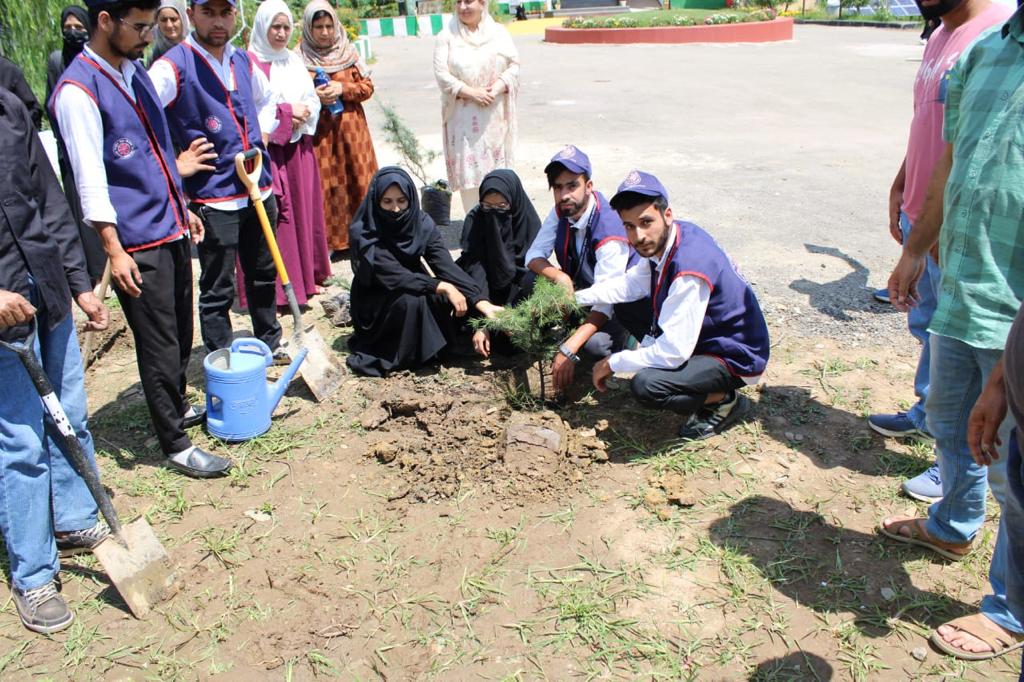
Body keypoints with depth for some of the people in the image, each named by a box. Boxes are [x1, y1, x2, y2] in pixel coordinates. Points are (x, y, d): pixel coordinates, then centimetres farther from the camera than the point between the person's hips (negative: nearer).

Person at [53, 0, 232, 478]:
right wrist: (114, 250, -20)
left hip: (171, 227, 8)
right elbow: (90, 179, -18)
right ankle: (175, 445, 15)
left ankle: (177, 407, 40)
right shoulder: (78, 90, -15)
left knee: (181, 331, 19)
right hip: (137, 242, -8)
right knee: (159, 344, 1)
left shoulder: (135, 70, 10)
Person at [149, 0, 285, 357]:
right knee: (218, 290, 2)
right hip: (214, 197, -7)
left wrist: (260, 139, 12)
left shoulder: (242, 60, 8)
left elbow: (268, 99, 27)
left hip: (259, 189, 7)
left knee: (263, 274, 21)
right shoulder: (174, 65, -12)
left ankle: (270, 342, 39)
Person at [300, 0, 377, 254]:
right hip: (318, 132, -2)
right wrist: (314, 96, -15)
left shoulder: (348, 51, 6)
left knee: (358, 183, 3)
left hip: (350, 129, 2)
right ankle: (334, 241, 6)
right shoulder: (299, 56, 0)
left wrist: (343, 89, -12)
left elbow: (367, 86, 5)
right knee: (325, 187, -1)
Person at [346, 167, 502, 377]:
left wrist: (480, 301, -35)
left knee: (446, 293, -22)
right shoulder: (364, 233, -24)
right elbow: (394, 275, -32)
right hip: (374, 303, -4)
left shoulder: (422, 224, -13)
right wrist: (442, 287, -40)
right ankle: (404, 357, -11)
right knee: (412, 300, -33)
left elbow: (445, 264, -23)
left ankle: (433, 346, -2)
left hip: (409, 288, 5)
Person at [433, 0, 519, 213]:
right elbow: (441, 74, -7)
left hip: (495, 114, 2)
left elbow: (514, 65, 3)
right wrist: (470, 92, -17)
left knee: (497, 168, 7)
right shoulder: (447, 36, -1)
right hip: (463, 115, -2)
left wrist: (496, 89, -14)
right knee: (469, 167, -3)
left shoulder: (499, 32, 5)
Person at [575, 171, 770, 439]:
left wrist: (612, 363, -20)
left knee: (645, 385, -30)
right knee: (624, 308, 9)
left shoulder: (690, 269, -35)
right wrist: (577, 297, 0)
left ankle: (726, 401, -3)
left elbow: (673, 352, -32)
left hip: (734, 359, -9)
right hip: (703, 335, 9)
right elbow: (632, 284, 10)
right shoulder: (662, 240, -9)